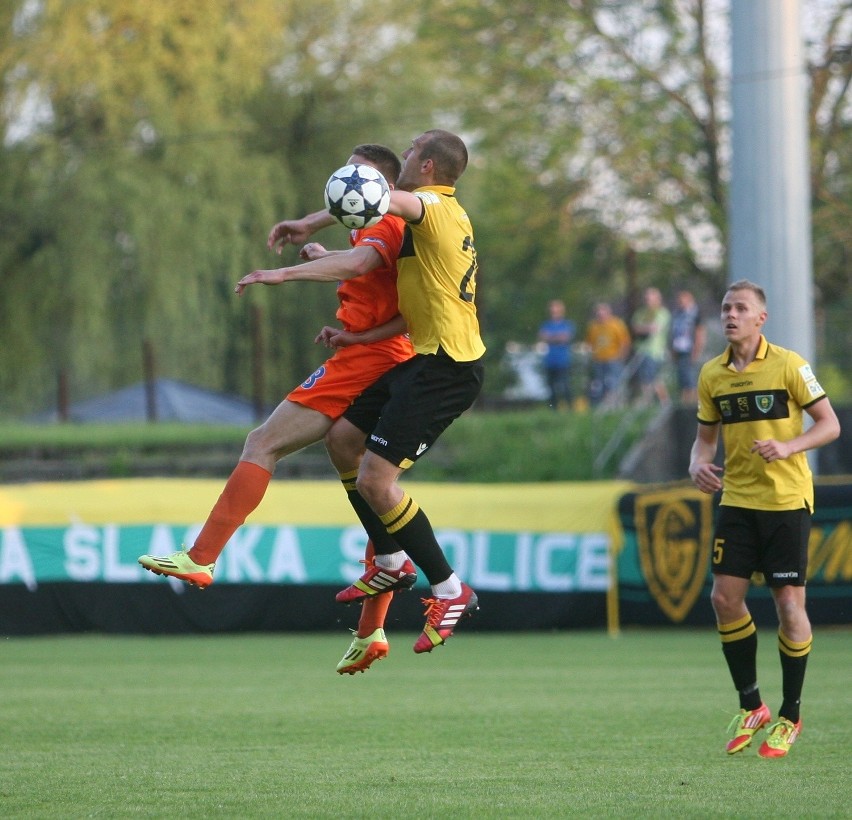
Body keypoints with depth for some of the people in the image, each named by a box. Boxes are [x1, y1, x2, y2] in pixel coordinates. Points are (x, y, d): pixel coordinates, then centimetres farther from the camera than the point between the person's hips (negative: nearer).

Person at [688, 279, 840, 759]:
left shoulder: (788, 365, -8)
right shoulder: (712, 375, 6)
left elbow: (830, 424, -7)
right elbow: (707, 435, 16)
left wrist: (788, 447, -22)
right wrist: (699, 464, -6)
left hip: (787, 501, -5)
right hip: (737, 499, 5)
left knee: (789, 602, -5)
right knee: (725, 597, -3)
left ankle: (790, 716, 8)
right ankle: (751, 706, 12)